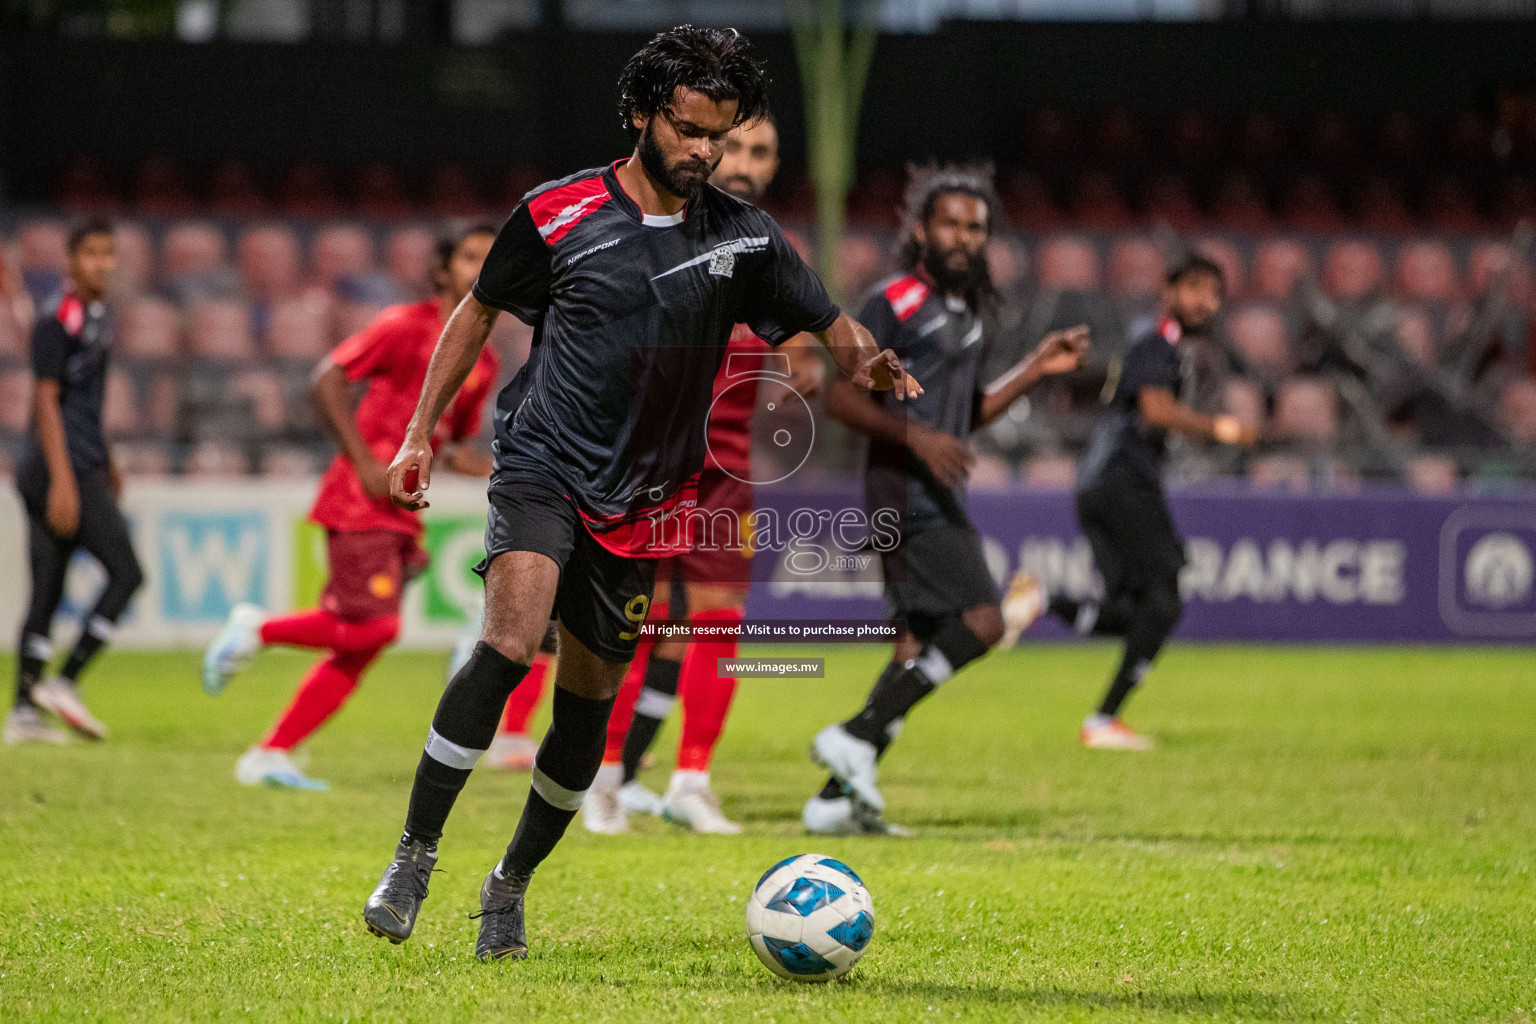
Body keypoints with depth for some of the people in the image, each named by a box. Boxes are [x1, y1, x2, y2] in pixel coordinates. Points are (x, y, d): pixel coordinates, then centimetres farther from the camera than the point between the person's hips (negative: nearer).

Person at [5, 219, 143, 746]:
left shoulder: (99, 315, 17)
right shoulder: (59, 320, -12)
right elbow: (46, 400, -16)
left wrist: (105, 461, 30)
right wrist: (62, 480, -21)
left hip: (81, 469, 9)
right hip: (63, 468, -9)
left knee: (47, 590, 7)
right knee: (126, 571, -8)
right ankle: (63, 682, -7)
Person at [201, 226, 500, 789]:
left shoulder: (483, 362, 15)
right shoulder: (407, 326, -8)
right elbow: (326, 382, -11)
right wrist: (365, 463, -16)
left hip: (400, 512, 8)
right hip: (359, 503, -8)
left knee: (357, 649, 3)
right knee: (374, 627, -19)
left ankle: (268, 757, 7)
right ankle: (258, 628, 2)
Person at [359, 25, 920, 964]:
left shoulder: (742, 236, 2)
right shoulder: (558, 215, -4)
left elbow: (831, 326, 5)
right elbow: (480, 313, 9)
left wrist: (867, 360, -19)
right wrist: (421, 435, 7)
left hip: (642, 503, 4)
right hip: (544, 464, -4)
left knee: (589, 706, 7)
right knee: (509, 646, -27)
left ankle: (511, 886, 27)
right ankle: (415, 858, -19)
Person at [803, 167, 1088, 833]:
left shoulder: (968, 309, 20)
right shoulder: (895, 303, -8)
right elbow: (839, 396, -12)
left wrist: (1037, 368, 19)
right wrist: (916, 436, -20)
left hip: (938, 496, 9)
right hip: (905, 490, -9)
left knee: (922, 644, 6)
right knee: (981, 621, -17)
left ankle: (838, 795, 7)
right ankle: (859, 736, -16)